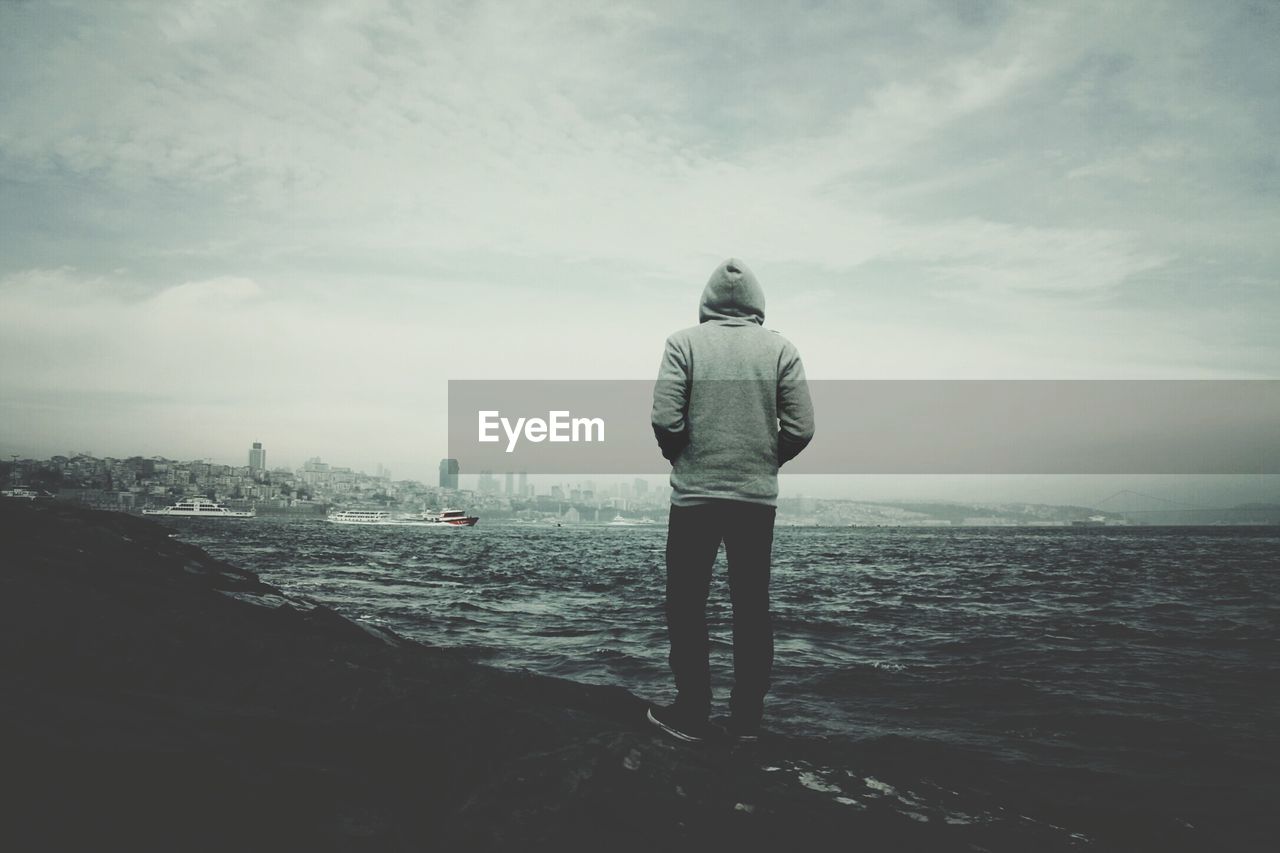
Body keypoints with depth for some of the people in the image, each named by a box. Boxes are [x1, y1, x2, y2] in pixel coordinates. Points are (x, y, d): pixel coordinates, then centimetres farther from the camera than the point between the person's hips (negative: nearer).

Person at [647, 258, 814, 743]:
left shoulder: (685, 343, -3)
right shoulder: (779, 348, 2)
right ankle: (747, 717, 17)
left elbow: (665, 418, -12)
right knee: (752, 608, 11)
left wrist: (680, 459, 7)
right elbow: (801, 428, -3)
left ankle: (692, 713, 13)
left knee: (687, 605, 9)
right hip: (759, 498, 2)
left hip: (695, 494, -2)